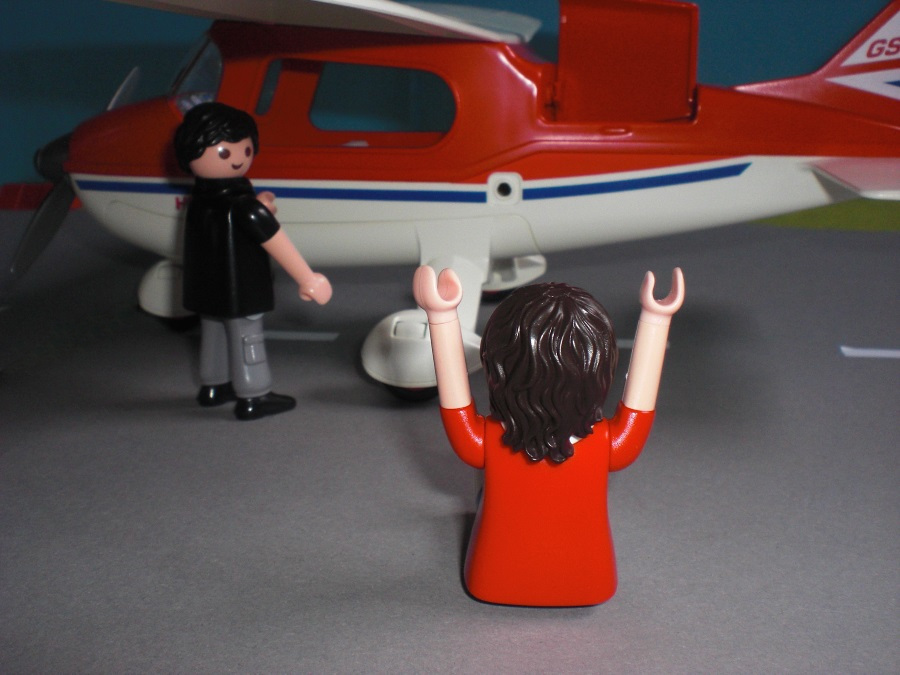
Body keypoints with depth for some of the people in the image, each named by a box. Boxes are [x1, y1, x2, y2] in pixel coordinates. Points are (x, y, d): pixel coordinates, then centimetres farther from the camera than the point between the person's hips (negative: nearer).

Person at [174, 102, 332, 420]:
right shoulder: (245, 207, -26)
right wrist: (307, 279, -24)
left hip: (206, 288, 8)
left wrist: (259, 209, -2)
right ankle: (251, 397, 12)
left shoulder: (199, 201, 0)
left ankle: (213, 386, 38)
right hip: (241, 292, -8)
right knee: (246, 338, 3)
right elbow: (276, 243, -26)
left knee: (213, 332, 22)